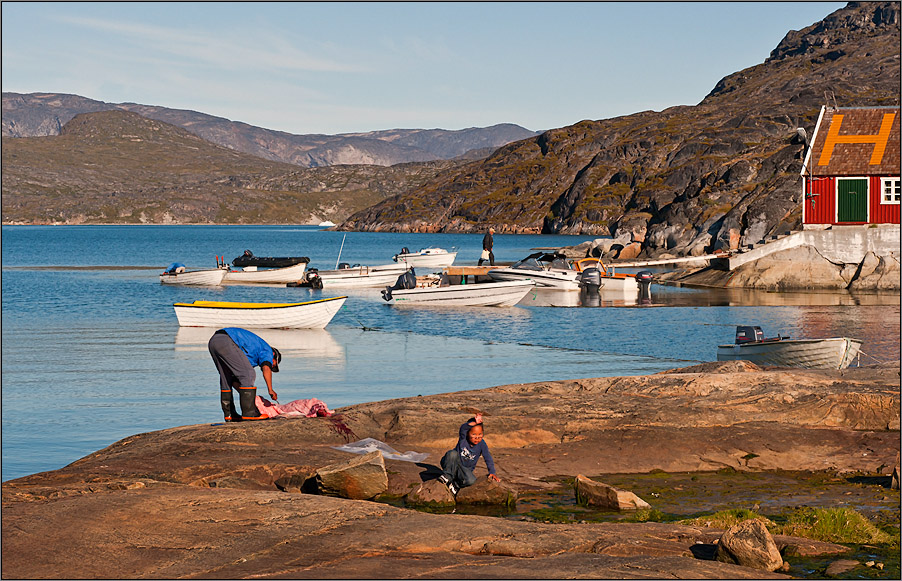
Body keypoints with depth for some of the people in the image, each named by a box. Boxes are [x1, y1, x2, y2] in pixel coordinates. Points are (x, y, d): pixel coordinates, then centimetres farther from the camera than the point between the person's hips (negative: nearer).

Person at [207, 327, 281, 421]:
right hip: (227, 342, -10)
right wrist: (270, 390, -5)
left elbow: (235, 379, 34)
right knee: (248, 375, -4)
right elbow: (266, 369, -7)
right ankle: (249, 412, -7)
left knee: (226, 378, 20)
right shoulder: (267, 350, 13)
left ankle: (229, 414, 22)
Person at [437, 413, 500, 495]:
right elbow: (463, 428, -36)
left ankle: (455, 484, -4)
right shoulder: (463, 438, -15)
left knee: (471, 481, -32)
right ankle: (447, 476, -20)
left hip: (464, 470, 1)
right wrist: (474, 423, -50)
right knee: (453, 453, -35)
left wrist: (492, 472, -19)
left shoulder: (482, 444, -12)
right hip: (452, 465, -1)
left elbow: (488, 459, -10)